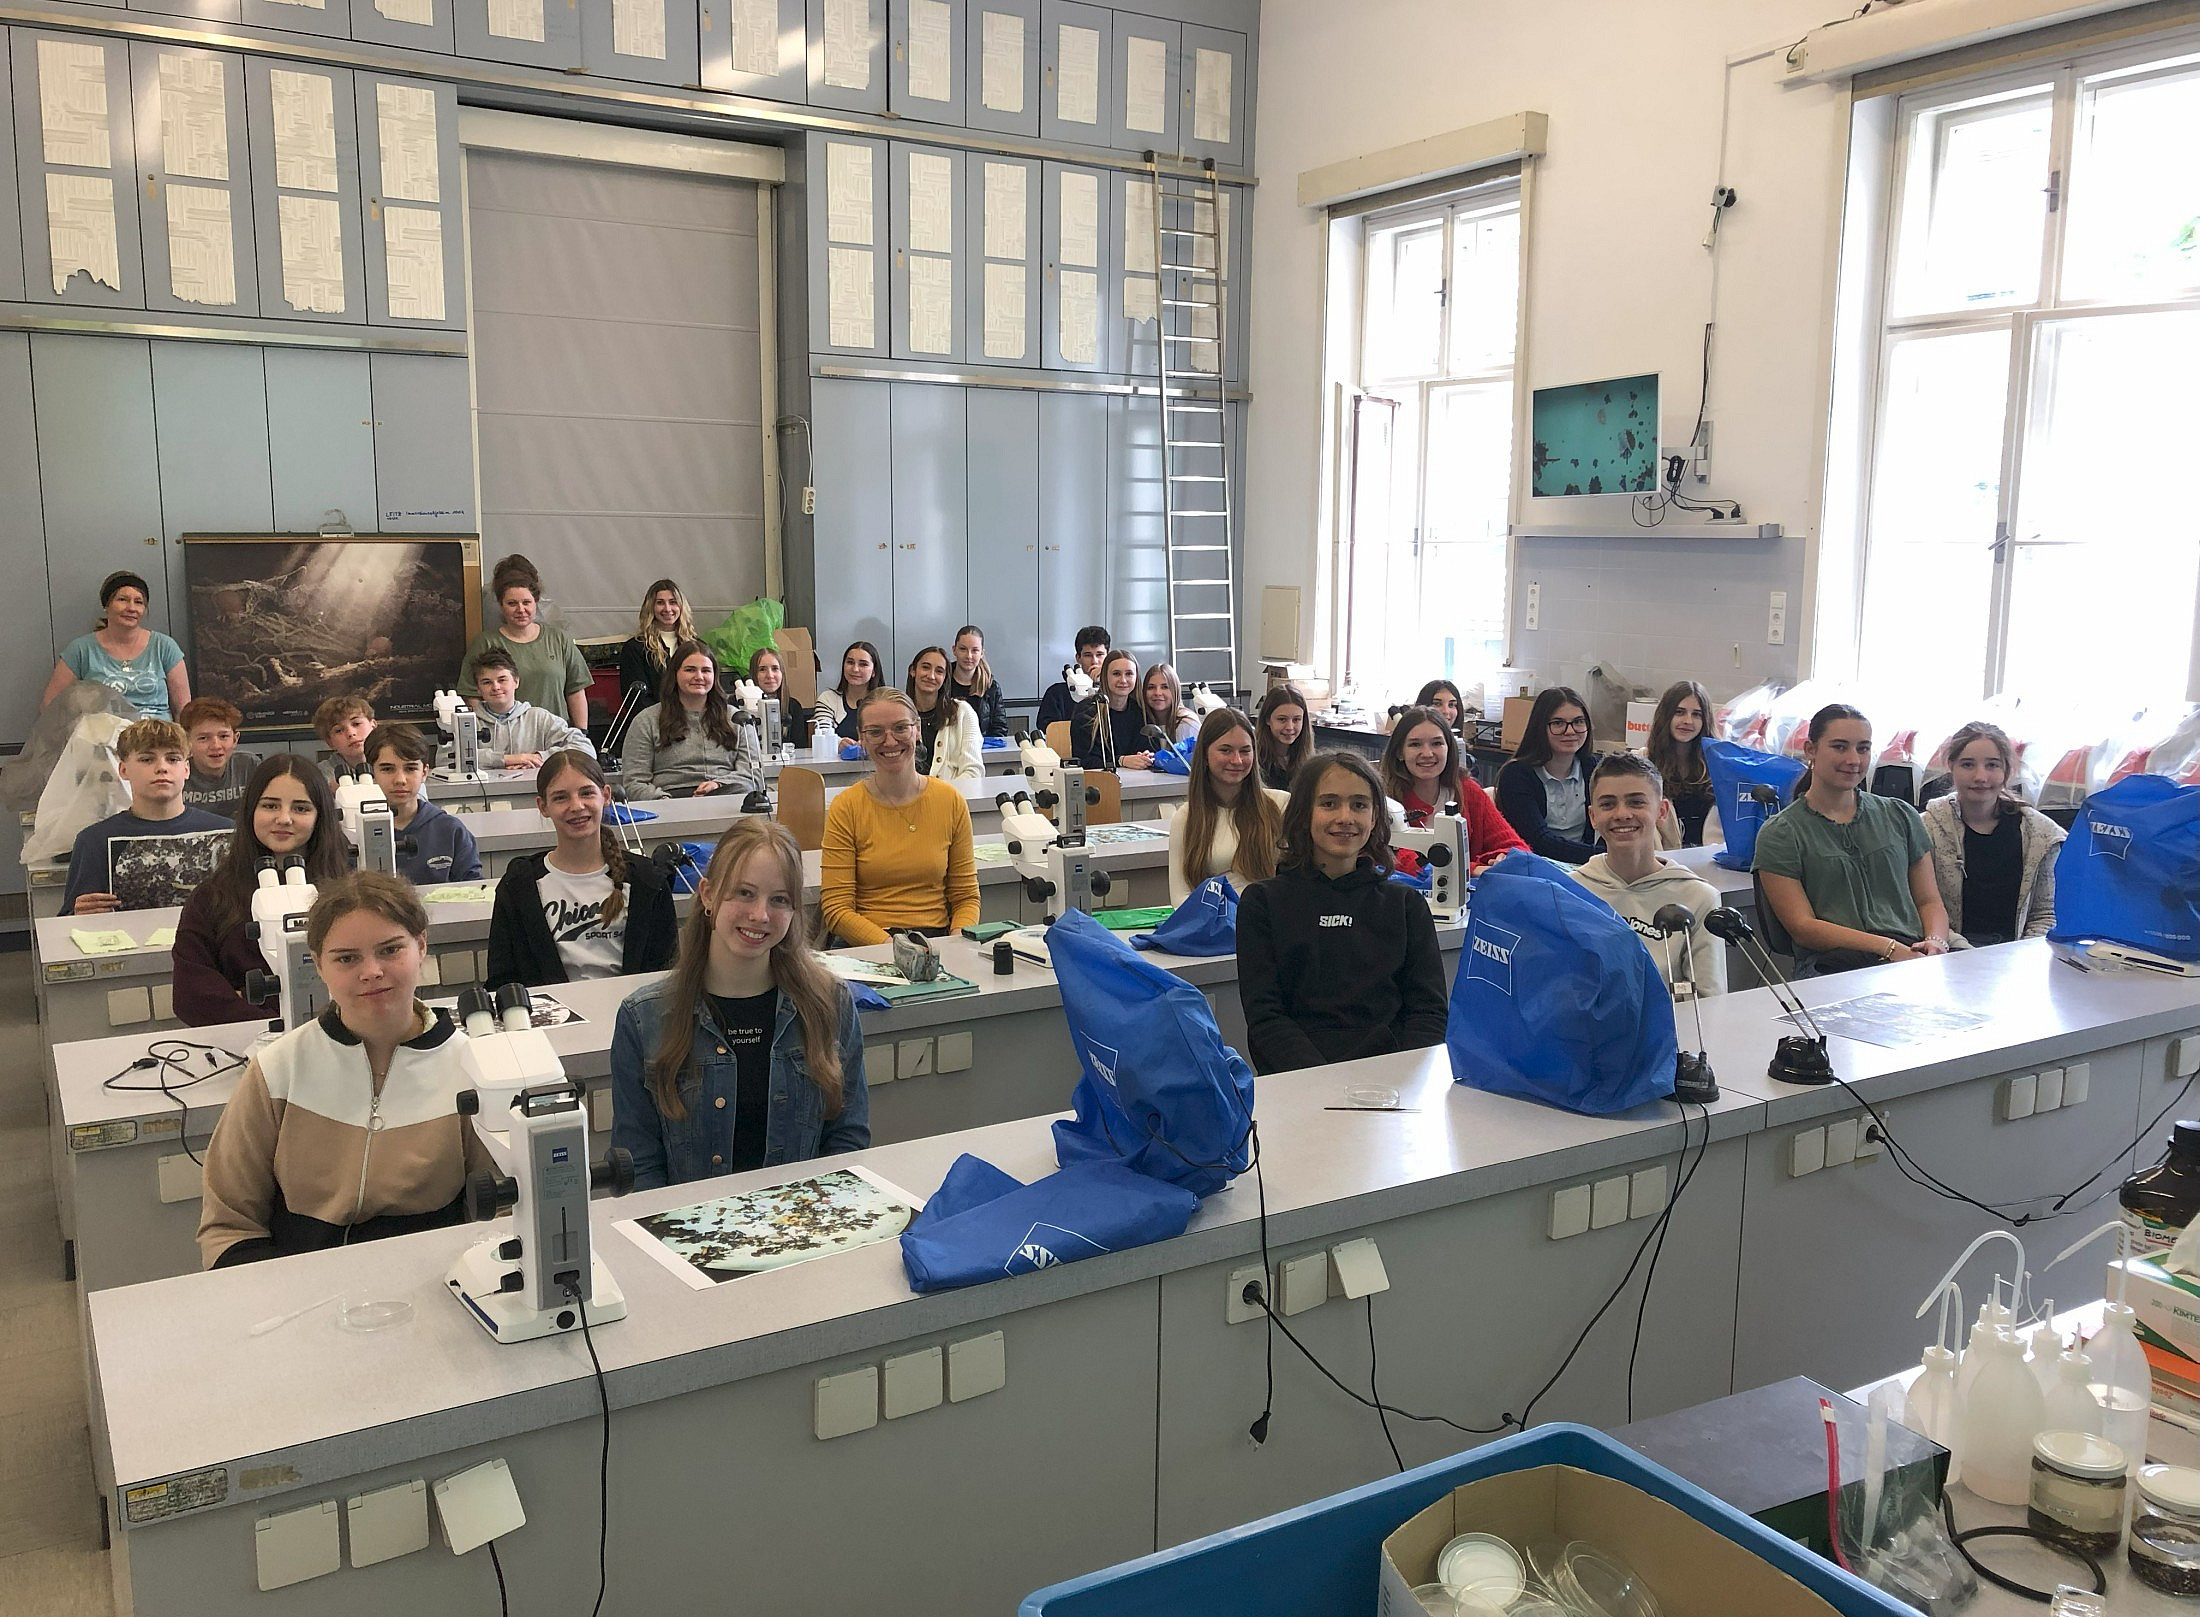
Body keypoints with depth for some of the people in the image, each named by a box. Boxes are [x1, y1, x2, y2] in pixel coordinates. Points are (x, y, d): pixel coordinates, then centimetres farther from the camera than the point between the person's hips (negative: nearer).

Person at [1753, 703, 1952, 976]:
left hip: (1912, 958, 4)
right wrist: (1890, 948, -14)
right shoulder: (1779, 834, 7)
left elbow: (1929, 901, 20)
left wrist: (1935, 941, -5)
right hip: (1831, 969, -4)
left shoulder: (1900, 815, 22)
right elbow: (1802, 927, -2)